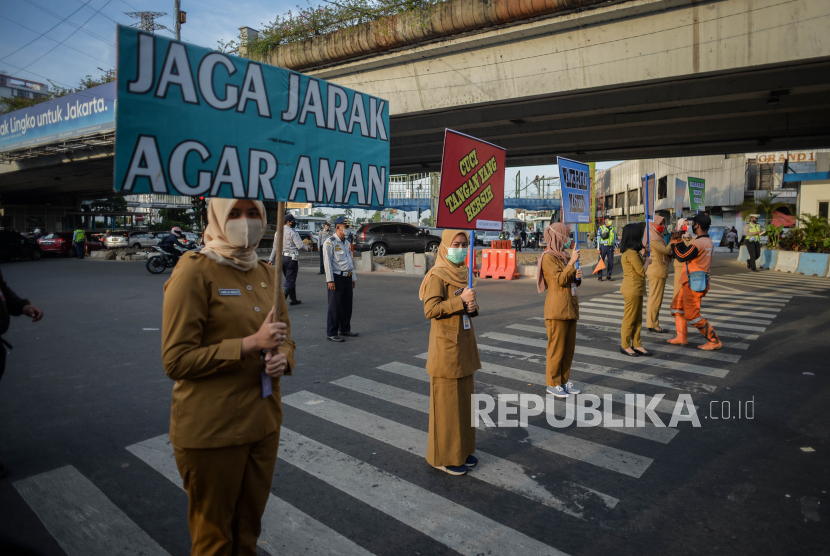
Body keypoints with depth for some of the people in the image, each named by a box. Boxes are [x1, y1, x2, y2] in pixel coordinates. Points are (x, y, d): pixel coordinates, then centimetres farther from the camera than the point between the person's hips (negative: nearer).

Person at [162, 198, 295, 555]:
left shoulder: (265, 272, 7)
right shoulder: (194, 272, -13)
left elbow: (284, 336, 16)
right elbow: (176, 360, -16)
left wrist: (283, 357, -7)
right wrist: (250, 344, -23)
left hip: (263, 422, 6)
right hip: (212, 430, -6)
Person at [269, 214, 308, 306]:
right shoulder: (292, 232, -11)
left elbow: (275, 247, 14)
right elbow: (300, 245, -12)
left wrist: (271, 259, 18)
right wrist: (307, 248, 8)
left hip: (281, 258, 8)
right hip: (291, 258, -8)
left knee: (290, 279, 19)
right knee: (290, 280, -5)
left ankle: (293, 299, 27)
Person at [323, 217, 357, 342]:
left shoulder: (346, 242, 17)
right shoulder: (330, 242, -7)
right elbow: (327, 262, -11)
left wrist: (353, 278, 18)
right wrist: (330, 280, -16)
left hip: (347, 277, 8)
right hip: (337, 277, -8)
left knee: (347, 305, 12)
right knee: (335, 307, -4)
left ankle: (345, 329, 25)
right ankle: (331, 333, 3)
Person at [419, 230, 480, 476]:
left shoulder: (463, 273, 10)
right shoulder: (437, 275, -13)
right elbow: (430, 310, -22)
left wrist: (473, 307, -3)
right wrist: (461, 300, -24)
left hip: (464, 345, 8)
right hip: (446, 347, -8)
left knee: (464, 398, 16)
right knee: (447, 402, 2)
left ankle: (461, 449, 30)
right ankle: (444, 456, 16)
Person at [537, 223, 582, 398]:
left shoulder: (564, 256, 18)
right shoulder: (548, 257, -10)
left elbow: (573, 282, 23)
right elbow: (559, 280, -19)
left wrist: (578, 277, 1)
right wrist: (572, 262, -17)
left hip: (570, 307, 9)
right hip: (557, 309, -9)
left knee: (569, 347, 11)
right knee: (556, 347, -3)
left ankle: (564, 380, 22)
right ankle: (552, 384, 7)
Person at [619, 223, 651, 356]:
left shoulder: (630, 251, 12)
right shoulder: (631, 253, -20)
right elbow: (641, 271, -18)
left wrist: (641, 255, 11)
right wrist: (647, 261, -1)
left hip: (636, 289, 10)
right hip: (633, 289, -10)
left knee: (638, 319, 14)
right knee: (630, 318, 0)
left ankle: (636, 344, 21)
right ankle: (625, 345, 9)